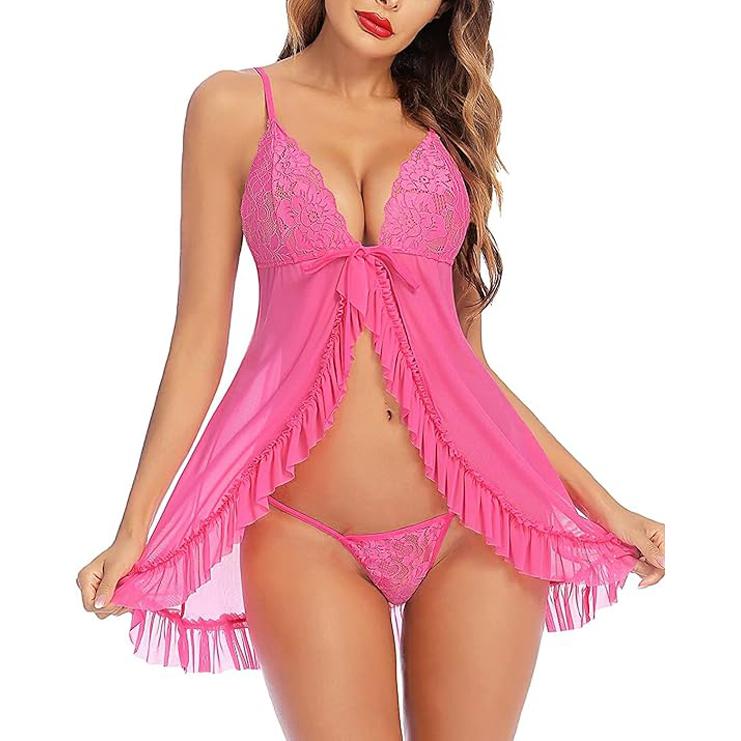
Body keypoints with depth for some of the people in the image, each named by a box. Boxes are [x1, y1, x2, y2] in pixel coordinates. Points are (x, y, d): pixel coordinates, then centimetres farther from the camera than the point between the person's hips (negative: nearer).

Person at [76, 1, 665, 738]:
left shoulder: (450, 123, 11)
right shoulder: (234, 105, 4)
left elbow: (465, 353, 11)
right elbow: (199, 336, 3)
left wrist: (598, 500, 10)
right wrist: (133, 530, 1)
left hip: (473, 522, 2)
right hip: (305, 534, -2)